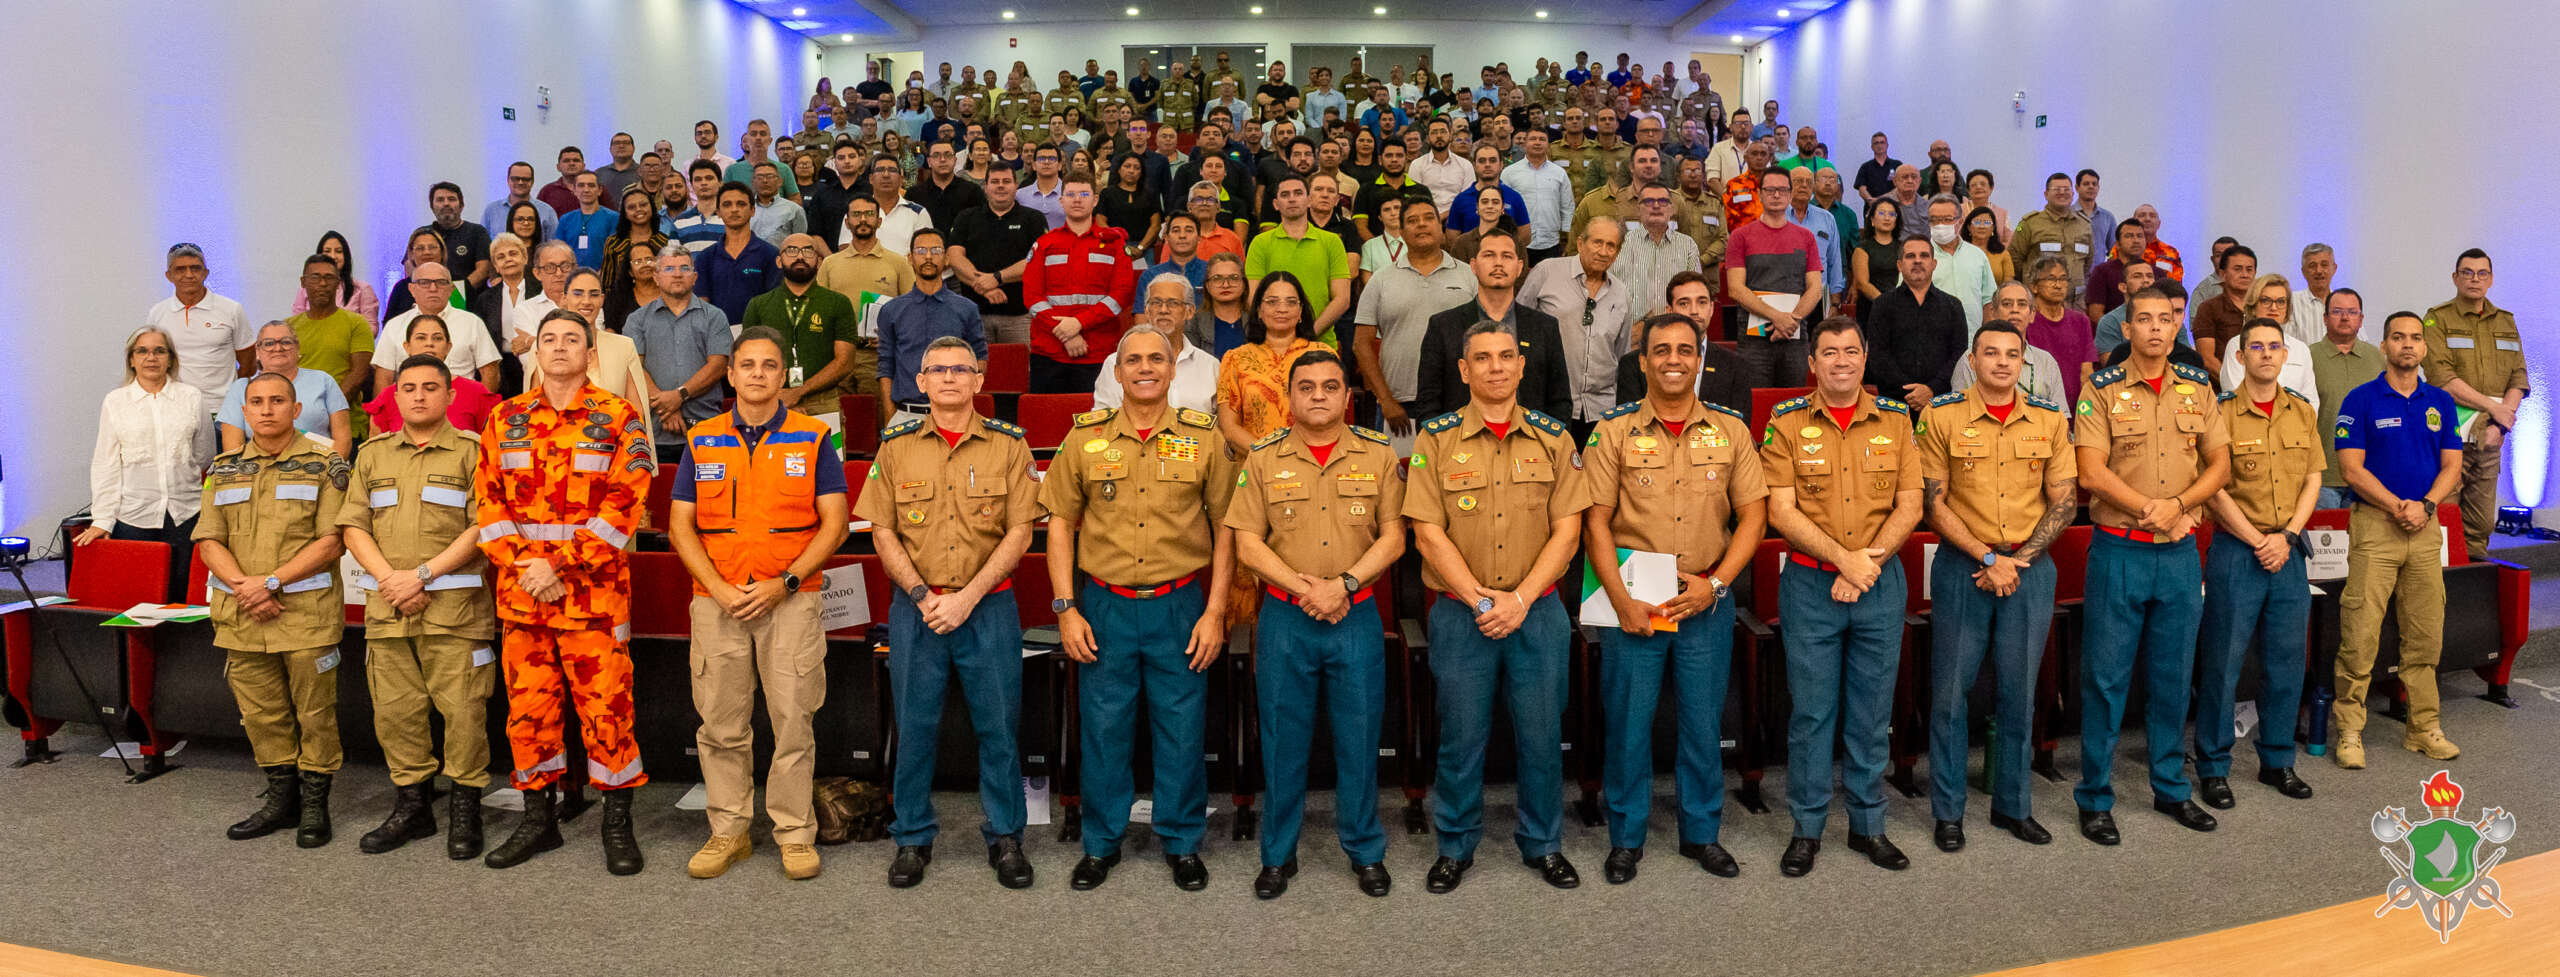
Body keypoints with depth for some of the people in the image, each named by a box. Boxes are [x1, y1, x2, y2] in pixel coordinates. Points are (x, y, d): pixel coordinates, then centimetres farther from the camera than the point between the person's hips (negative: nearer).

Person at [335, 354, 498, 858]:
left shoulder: (471, 451, 2)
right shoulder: (373, 454, 16)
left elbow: (482, 527, -7)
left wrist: (422, 574, -13)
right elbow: (352, 526, 10)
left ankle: (465, 808, 6)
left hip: (454, 605, -4)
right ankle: (411, 805, 20)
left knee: (462, 708, -5)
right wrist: (390, 578, -6)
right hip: (386, 607, 5)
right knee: (394, 710, 8)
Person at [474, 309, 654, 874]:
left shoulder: (617, 418, 0)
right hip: (522, 588, 4)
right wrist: (520, 563, -7)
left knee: (604, 704, -3)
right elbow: (489, 498, 8)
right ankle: (538, 819, 22)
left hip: (593, 587, -4)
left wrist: (560, 565, -14)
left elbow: (623, 504, -8)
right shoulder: (507, 419, 12)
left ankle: (617, 822, 8)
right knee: (528, 705, 9)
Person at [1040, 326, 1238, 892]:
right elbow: (1061, 522, 6)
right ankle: (1101, 843, 24)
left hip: (1180, 605, 0)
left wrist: (1214, 611, -2)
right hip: (1105, 608, 1)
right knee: (1103, 728, 8)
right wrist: (1065, 608, -2)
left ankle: (1183, 843, 23)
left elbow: (1225, 525, 4)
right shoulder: (1087, 438, 2)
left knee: (1182, 730, 6)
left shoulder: (1204, 438, 1)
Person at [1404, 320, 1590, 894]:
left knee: (1541, 734, 9)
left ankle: (1543, 844, 26)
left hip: (1538, 611, 1)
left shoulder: (1552, 438, 3)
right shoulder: (1436, 439, -1)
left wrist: (1520, 598, -12)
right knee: (1461, 737, 7)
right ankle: (1455, 847, 24)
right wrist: (1480, 600, -13)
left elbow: (1567, 529, -1)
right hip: (1460, 614, -1)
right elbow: (1428, 533, -6)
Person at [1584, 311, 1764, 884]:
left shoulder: (1730, 429, 4)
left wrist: (1716, 583, -7)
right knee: (1627, 722, 5)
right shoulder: (1614, 431, -1)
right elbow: (1596, 522, -3)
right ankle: (1626, 839, 20)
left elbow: (1753, 513, 4)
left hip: (1707, 601, 2)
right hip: (1632, 600, -1)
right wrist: (1622, 599, -13)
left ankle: (1702, 833, 26)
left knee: (1704, 723, 10)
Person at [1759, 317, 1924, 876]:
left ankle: (1868, 824, 22)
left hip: (1881, 582, 2)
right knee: (1811, 709, 3)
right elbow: (1781, 511, -8)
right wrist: (1843, 557, -16)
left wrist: (1868, 563, -10)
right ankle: (1807, 828, 15)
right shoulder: (1787, 424, -2)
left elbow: (1909, 505, 2)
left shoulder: (1895, 420, 5)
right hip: (1811, 584, -2)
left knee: (1872, 709, 9)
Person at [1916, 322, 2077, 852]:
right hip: (1962, 567, -2)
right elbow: (1934, 502, -5)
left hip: (2030, 568, 2)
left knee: (2019, 693, 9)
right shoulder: (1942, 415, -4)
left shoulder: (2050, 419, 4)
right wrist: (1988, 558, -11)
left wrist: (2019, 561, -6)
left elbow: (2064, 501, 4)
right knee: (1950, 691, 2)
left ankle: (2013, 805, 23)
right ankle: (1948, 812, 14)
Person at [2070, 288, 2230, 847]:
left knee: (2173, 676, 13)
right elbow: (2092, 471, -11)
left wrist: (2177, 504, -10)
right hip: (2119, 550, -4)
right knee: (2105, 676, 0)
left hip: (2180, 551, 4)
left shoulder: (2198, 388, 9)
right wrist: (2149, 509, -18)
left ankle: (2170, 789, 26)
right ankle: (2095, 798, 9)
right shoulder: (2102, 390, -3)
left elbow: (2220, 465, 7)